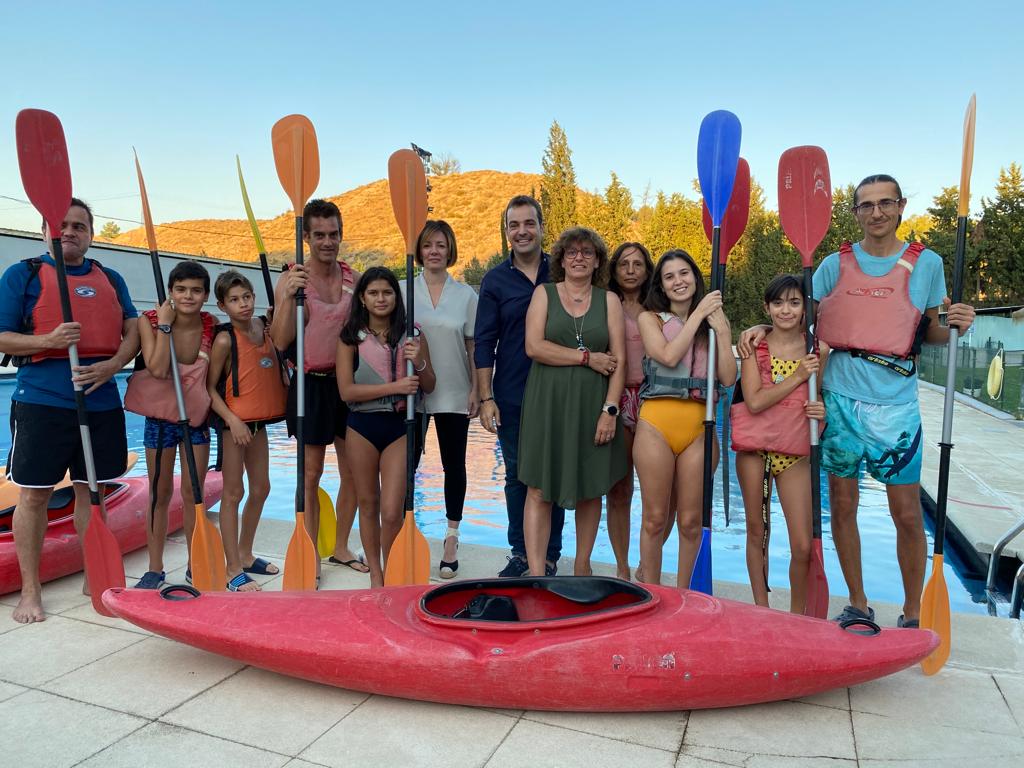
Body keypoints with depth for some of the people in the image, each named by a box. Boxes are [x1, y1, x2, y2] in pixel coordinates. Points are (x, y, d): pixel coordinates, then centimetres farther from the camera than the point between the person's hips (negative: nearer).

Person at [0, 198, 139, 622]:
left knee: (92, 490, 11)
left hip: (102, 401, 4)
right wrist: (48, 341, -19)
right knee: (34, 493, 2)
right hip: (41, 400, -3)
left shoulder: (111, 279, 14)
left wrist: (110, 366, -9)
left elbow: (133, 331, 9)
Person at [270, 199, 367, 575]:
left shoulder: (354, 278, 4)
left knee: (353, 470, 10)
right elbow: (281, 342, -14)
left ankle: (341, 547, 27)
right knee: (311, 474, 4)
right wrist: (289, 297, -27)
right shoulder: (290, 280, -7)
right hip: (311, 385, -4)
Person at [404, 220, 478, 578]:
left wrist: (476, 389, 0)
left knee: (454, 465, 6)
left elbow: (473, 345, 5)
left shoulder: (466, 294, 4)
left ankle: (451, 539, 18)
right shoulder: (404, 290, 4)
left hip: (453, 394, 0)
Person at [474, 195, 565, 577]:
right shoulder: (496, 280, 2)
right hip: (511, 397, 1)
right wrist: (486, 398, -5)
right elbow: (484, 342, 1)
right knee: (517, 474, 10)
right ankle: (520, 553, 24)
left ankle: (550, 556, 20)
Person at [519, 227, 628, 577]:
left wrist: (610, 410, -7)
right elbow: (534, 346, -7)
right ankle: (536, 574, 1)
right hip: (547, 404, -1)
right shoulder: (544, 293, 7)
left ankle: (582, 566, 23)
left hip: (592, 406, 1)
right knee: (539, 490, -4)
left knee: (591, 489, 7)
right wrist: (587, 357, -9)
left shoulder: (609, 300, 10)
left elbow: (619, 361, 3)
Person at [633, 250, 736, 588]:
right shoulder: (649, 318, 5)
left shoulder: (715, 321, 11)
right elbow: (669, 356, -14)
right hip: (656, 423, -2)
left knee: (690, 521, 8)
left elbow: (728, 379, 1)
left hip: (698, 427, 2)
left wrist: (720, 330, -5)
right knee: (655, 519, 4)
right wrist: (697, 314, -8)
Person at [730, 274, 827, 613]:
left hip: (795, 452, 1)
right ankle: (761, 608, 26)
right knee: (757, 532, 10)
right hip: (755, 448, -1)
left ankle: (797, 615, 20)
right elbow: (755, 401, -11)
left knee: (803, 546, -3)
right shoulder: (754, 346, -1)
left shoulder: (817, 350, 4)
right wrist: (797, 376, -14)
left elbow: (816, 399, 16)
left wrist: (820, 411, -6)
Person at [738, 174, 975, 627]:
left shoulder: (927, 263, 4)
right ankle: (858, 606, 24)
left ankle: (911, 616, 20)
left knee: (907, 514, 2)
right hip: (841, 399, 1)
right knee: (842, 505, 7)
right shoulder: (835, 264, 6)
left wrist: (954, 324, -9)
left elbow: (927, 333, 11)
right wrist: (762, 328, -5)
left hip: (897, 404, -1)